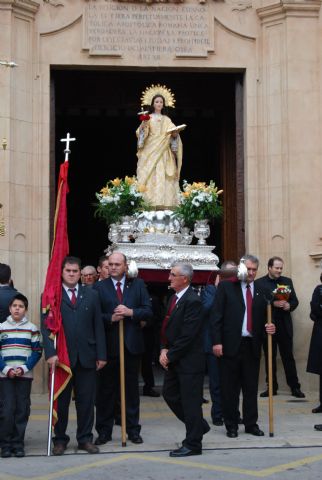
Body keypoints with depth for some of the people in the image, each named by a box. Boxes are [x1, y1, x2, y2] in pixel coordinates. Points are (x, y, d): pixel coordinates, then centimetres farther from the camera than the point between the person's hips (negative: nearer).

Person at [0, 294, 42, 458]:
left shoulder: (32, 329, 4)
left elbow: (37, 352, 2)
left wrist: (24, 368, -10)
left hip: (25, 376, 0)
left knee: (22, 410, 1)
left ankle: (18, 444, 8)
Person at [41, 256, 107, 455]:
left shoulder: (91, 295, 10)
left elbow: (98, 326, 9)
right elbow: (46, 327, -3)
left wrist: (101, 355, 3)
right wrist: (51, 353, -14)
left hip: (87, 356, 2)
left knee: (86, 400, 6)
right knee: (60, 400, 6)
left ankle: (85, 438, 16)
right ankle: (60, 439, 16)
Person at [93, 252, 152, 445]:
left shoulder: (138, 285, 6)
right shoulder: (99, 287, 3)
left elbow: (148, 311, 0)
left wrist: (131, 312, -15)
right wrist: (111, 318, -18)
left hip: (132, 344, 1)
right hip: (109, 345, -1)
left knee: (132, 388, 9)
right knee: (106, 389, 5)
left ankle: (133, 430, 17)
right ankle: (104, 431, 12)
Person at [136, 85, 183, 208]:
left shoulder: (167, 120, 15)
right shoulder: (147, 118, 8)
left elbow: (173, 134, 5)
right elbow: (140, 133, -2)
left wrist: (175, 134, -17)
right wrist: (143, 126, -21)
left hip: (163, 152, 2)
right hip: (150, 151, -2)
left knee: (163, 177, -6)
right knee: (150, 176, -10)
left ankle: (163, 201, -8)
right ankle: (148, 201, -12)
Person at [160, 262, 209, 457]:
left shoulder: (193, 301, -18)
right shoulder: (174, 298, 11)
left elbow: (187, 336, -21)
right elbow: (168, 327, 16)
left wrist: (170, 355, -14)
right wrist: (164, 350, 1)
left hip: (189, 360, -9)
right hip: (174, 359, 10)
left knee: (190, 401, -1)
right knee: (169, 394, 15)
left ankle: (193, 444, 9)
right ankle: (198, 426, 31)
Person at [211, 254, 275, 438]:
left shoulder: (262, 290, 10)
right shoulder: (226, 287, 1)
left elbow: (265, 317, 15)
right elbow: (217, 315, -4)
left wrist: (269, 327, -8)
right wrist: (217, 341, -11)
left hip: (252, 345, 3)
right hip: (231, 345, -3)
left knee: (251, 387, 8)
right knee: (230, 388, 3)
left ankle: (251, 424, 17)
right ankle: (231, 425, 12)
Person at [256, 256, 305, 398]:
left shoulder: (287, 281, 10)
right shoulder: (259, 283, -2)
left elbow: (295, 300, 10)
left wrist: (289, 305, -12)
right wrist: (273, 304, -21)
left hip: (284, 326, 2)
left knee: (288, 357, 3)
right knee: (270, 358, 7)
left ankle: (295, 387, 5)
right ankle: (272, 387, 14)